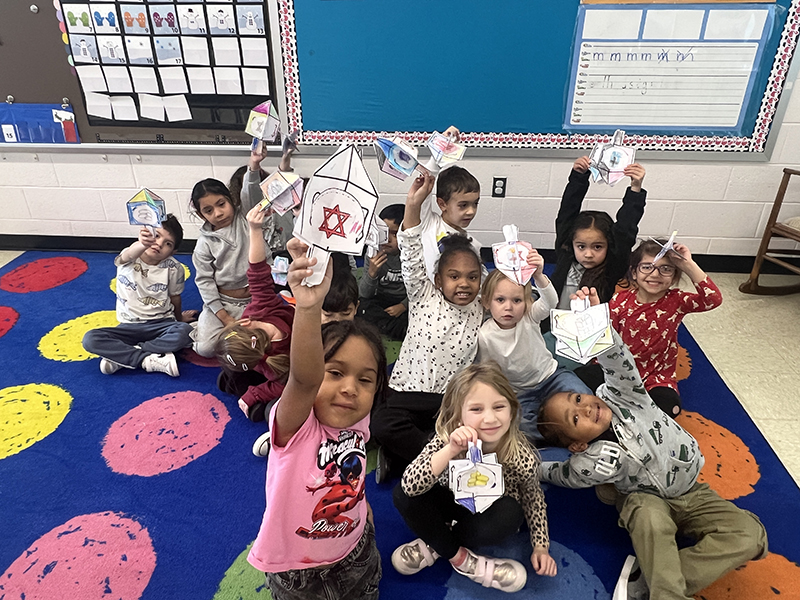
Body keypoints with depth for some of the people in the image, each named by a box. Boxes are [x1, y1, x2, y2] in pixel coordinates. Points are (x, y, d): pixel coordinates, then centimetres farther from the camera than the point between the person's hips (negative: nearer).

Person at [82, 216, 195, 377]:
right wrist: (142, 244, -60)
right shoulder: (129, 259, -10)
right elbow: (128, 255, -36)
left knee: (184, 331, -33)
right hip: (129, 326, 0)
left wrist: (179, 318, 22)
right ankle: (149, 360, -25)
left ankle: (121, 355, -20)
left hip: (160, 324, 0)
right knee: (90, 339, -23)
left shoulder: (173, 268, -8)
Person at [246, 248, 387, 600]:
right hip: (295, 571, -4)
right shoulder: (296, 425, -32)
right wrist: (308, 308, -70)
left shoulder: (358, 424, -16)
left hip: (354, 554, 4)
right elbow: (304, 379, -55)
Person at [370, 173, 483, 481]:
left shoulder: (480, 311, 6)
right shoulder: (424, 297, -2)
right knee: (383, 425, -29)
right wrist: (413, 205, -24)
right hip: (408, 392, -2)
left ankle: (397, 455, -6)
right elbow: (412, 256, -14)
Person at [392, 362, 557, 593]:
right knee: (402, 495, -26)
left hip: (491, 512, 1)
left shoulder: (523, 458, -29)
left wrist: (541, 546, -5)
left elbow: (533, 499, -8)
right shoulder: (446, 441, -30)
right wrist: (450, 450, -51)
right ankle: (458, 557, -12)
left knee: (509, 515, -34)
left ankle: (436, 544, -11)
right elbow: (409, 486, -40)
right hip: (452, 503, 0)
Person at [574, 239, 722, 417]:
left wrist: (689, 265, -28)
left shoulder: (676, 301, -7)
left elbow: (714, 299, -25)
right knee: (581, 377, -23)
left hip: (657, 378, -1)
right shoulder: (620, 300, -5)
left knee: (668, 405, -31)